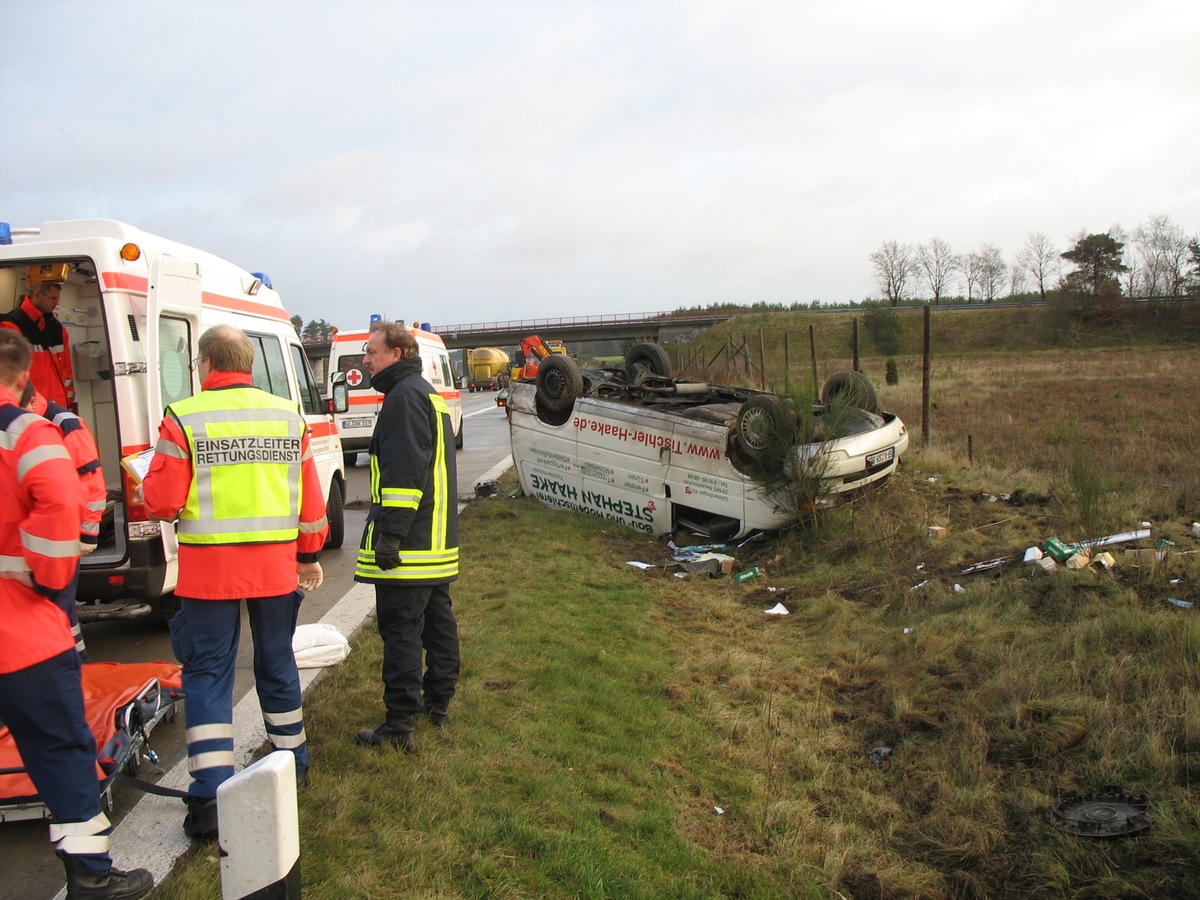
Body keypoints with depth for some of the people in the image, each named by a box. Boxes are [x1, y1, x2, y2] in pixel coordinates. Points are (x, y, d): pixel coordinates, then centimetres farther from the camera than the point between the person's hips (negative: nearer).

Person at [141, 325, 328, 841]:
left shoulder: (183, 420, -9)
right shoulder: (287, 416, 2)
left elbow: (162, 502, -9)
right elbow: (310, 497, 5)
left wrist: (149, 484, 15)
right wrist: (310, 555, 17)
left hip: (208, 568, -3)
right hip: (276, 565, 3)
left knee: (207, 673, 6)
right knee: (276, 663, 19)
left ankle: (210, 797, 4)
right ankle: (292, 761, 35)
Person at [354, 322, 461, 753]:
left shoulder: (405, 396, -13)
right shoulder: (429, 395, 20)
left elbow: (404, 470, -23)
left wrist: (390, 533, -24)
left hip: (410, 544, -11)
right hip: (439, 541, 11)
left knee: (401, 629, -7)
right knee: (437, 621, 17)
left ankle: (401, 725, -3)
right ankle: (438, 702, 28)